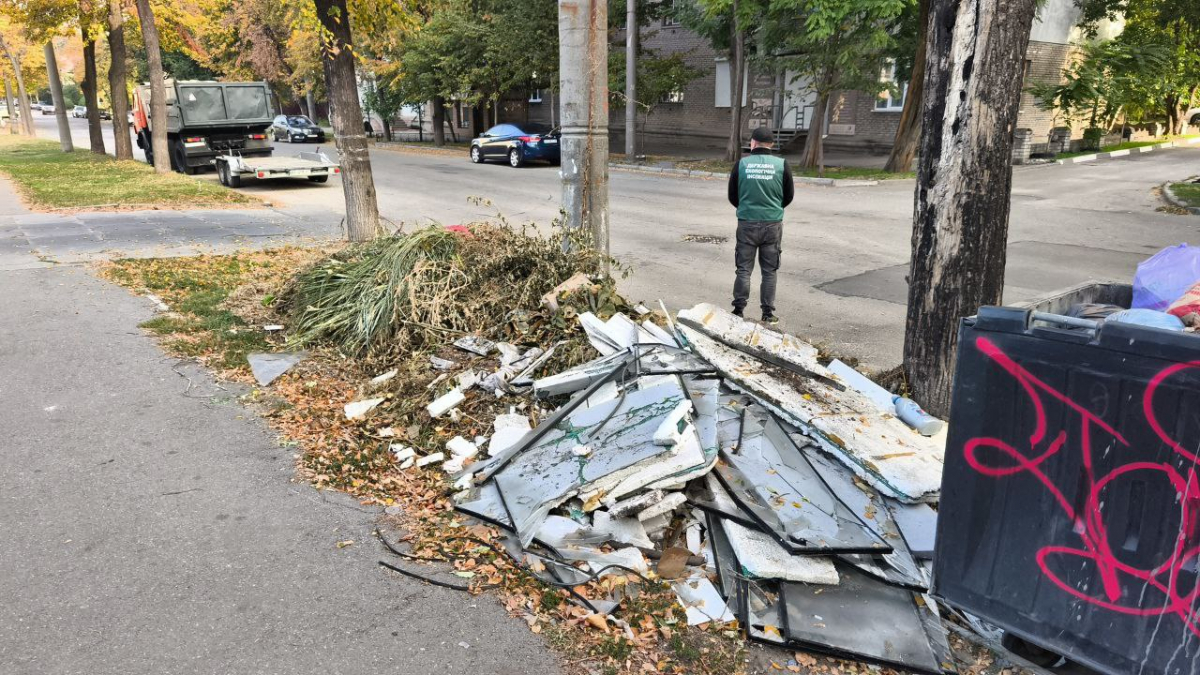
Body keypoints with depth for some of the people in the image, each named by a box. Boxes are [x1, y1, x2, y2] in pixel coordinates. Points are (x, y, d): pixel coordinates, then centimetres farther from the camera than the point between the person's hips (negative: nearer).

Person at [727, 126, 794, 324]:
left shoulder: (741, 164, -4)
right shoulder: (781, 165, -4)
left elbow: (732, 196, 4)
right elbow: (789, 196, 6)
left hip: (747, 224, 0)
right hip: (773, 224, 0)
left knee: (744, 269, 9)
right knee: (769, 271, 9)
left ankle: (738, 310, 9)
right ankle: (768, 313, 13)